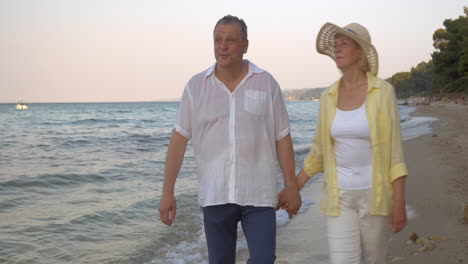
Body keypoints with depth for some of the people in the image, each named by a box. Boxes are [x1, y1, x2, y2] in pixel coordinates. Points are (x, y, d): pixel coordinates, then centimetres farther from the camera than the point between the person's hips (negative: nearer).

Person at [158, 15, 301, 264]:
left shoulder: (266, 83, -1)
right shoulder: (196, 85, 0)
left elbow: (282, 138, 2)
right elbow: (179, 139, 0)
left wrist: (291, 186, 1)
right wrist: (167, 192, -3)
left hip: (258, 194, -1)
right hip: (214, 194, 1)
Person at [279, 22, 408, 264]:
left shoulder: (383, 91, -7)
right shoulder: (328, 97, 3)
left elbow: (394, 147, -8)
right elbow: (318, 150, 11)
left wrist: (399, 201, -12)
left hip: (375, 194, -2)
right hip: (339, 196, 2)